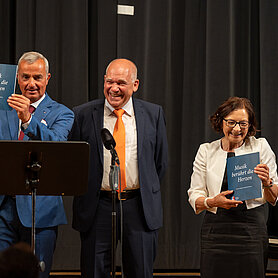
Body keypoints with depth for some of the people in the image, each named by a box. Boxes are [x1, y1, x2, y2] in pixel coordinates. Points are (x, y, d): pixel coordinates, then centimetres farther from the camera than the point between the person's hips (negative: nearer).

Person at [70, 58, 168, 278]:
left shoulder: (153, 114, 4)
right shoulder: (83, 115, 1)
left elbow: (161, 161, 11)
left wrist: (147, 192, 10)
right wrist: (85, 192, 5)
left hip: (140, 208, 1)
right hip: (97, 208, 0)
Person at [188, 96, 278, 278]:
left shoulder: (261, 147, 5)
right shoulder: (206, 151, 9)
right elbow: (194, 196, 6)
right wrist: (212, 202, -15)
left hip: (251, 230, -1)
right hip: (216, 230, 1)